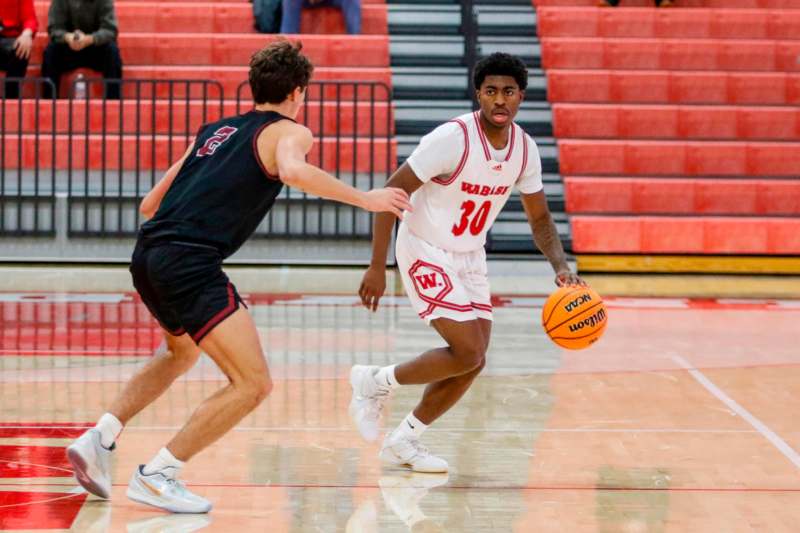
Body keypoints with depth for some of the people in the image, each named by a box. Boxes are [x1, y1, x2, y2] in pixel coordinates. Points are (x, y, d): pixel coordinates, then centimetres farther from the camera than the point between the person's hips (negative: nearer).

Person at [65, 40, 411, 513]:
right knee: (253, 383, -6)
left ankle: (101, 438, 26)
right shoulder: (288, 132, 5)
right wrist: (364, 198, -11)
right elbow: (292, 172, -20)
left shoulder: (214, 131, 25)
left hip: (148, 256, 9)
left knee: (183, 354, 35)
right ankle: (157, 475, -6)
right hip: (190, 262, -9)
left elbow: (150, 205, 28)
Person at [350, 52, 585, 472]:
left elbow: (539, 217, 9)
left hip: (470, 257, 7)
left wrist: (561, 267, -8)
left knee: (472, 362, 4)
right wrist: (377, 267, -24)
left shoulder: (524, 149, -4)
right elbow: (391, 193, -20)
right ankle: (376, 382, 5)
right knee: (468, 353, -16)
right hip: (425, 253, -7)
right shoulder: (452, 139, -24)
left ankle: (403, 441, 19)